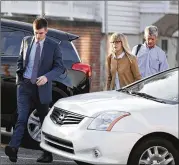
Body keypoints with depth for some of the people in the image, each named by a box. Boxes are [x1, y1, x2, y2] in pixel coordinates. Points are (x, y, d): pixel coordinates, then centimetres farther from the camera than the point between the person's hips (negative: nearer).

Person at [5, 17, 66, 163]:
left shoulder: (53, 46, -1)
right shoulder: (26, 41, 8)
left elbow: (60, 67, -2)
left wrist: (47, 77, -17)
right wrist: (19, 76, 6)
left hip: (41, 88, -1)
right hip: (24, 85, 1)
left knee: (45, 120, 9)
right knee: (21, 118, -12)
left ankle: (47, 154, 16)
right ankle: (13, 148, -24)